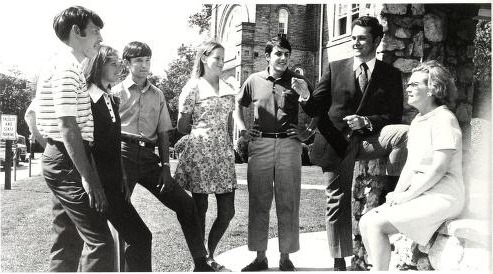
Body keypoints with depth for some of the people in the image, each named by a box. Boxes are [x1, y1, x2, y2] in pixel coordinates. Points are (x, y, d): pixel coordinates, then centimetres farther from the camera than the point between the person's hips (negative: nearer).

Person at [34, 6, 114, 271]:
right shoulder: (67, 67, -14)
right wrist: (88, 177, -23)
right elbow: (68, 126, -21)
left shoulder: (60, 65, 18)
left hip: (57, 159, 11)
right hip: (69, 162, -11)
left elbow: (32, 115, 23)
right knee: (100, 242, -12)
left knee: (68, 241, 16)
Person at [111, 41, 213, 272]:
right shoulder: (117, 92, 4)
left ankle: (201, 262, 6)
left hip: (149, 157, 4)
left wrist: (165, 166, 4)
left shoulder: (157, 95, 15)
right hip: (124, 155, -4)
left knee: (185, 203, -2)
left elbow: (163, 134, 14)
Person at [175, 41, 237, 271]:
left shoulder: (227, 90, 15)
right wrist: (201, 131, 9)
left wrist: (231, 146, 14)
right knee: (200, 209, 3)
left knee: (227, 211, 3)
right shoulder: (193, 87, -1)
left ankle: (210, 255, 24)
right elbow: (182, 127, 1)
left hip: (224, 154, 5)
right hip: (200, 153, -5)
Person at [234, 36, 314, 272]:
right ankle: (260, 256, 16)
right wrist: (242, 128, 11)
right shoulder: (254, 80, 10)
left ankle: (285, 257, 14)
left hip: (289, 144, -1)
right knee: (258, 202, 4)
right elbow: (238, 105, 24)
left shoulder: (296, 81, 8)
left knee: (288, 202, 2)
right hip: (260, 145, 1)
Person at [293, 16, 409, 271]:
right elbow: (317, 107, 5)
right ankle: (339, 262, 14)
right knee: (337, 201, 1)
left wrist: (366, 121, -15)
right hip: (336, 142, 0)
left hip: (369, 138, 0)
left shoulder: (391, 74, 7)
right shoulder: (335, 68, 8)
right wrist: (305, 96, -17)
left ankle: (391, 193, -15)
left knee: (405, 133, -29)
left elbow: (394, 116, 2)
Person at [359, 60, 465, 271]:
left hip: (441, 198, -9)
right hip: (418, 195, 9)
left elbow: (438, 169, -18)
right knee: (365, 221, -4)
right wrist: (396, 194, 1)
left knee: (377, 225, -20)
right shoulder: (417, 121, 16)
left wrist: (406, 196, -14)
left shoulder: (444, 119, -12)